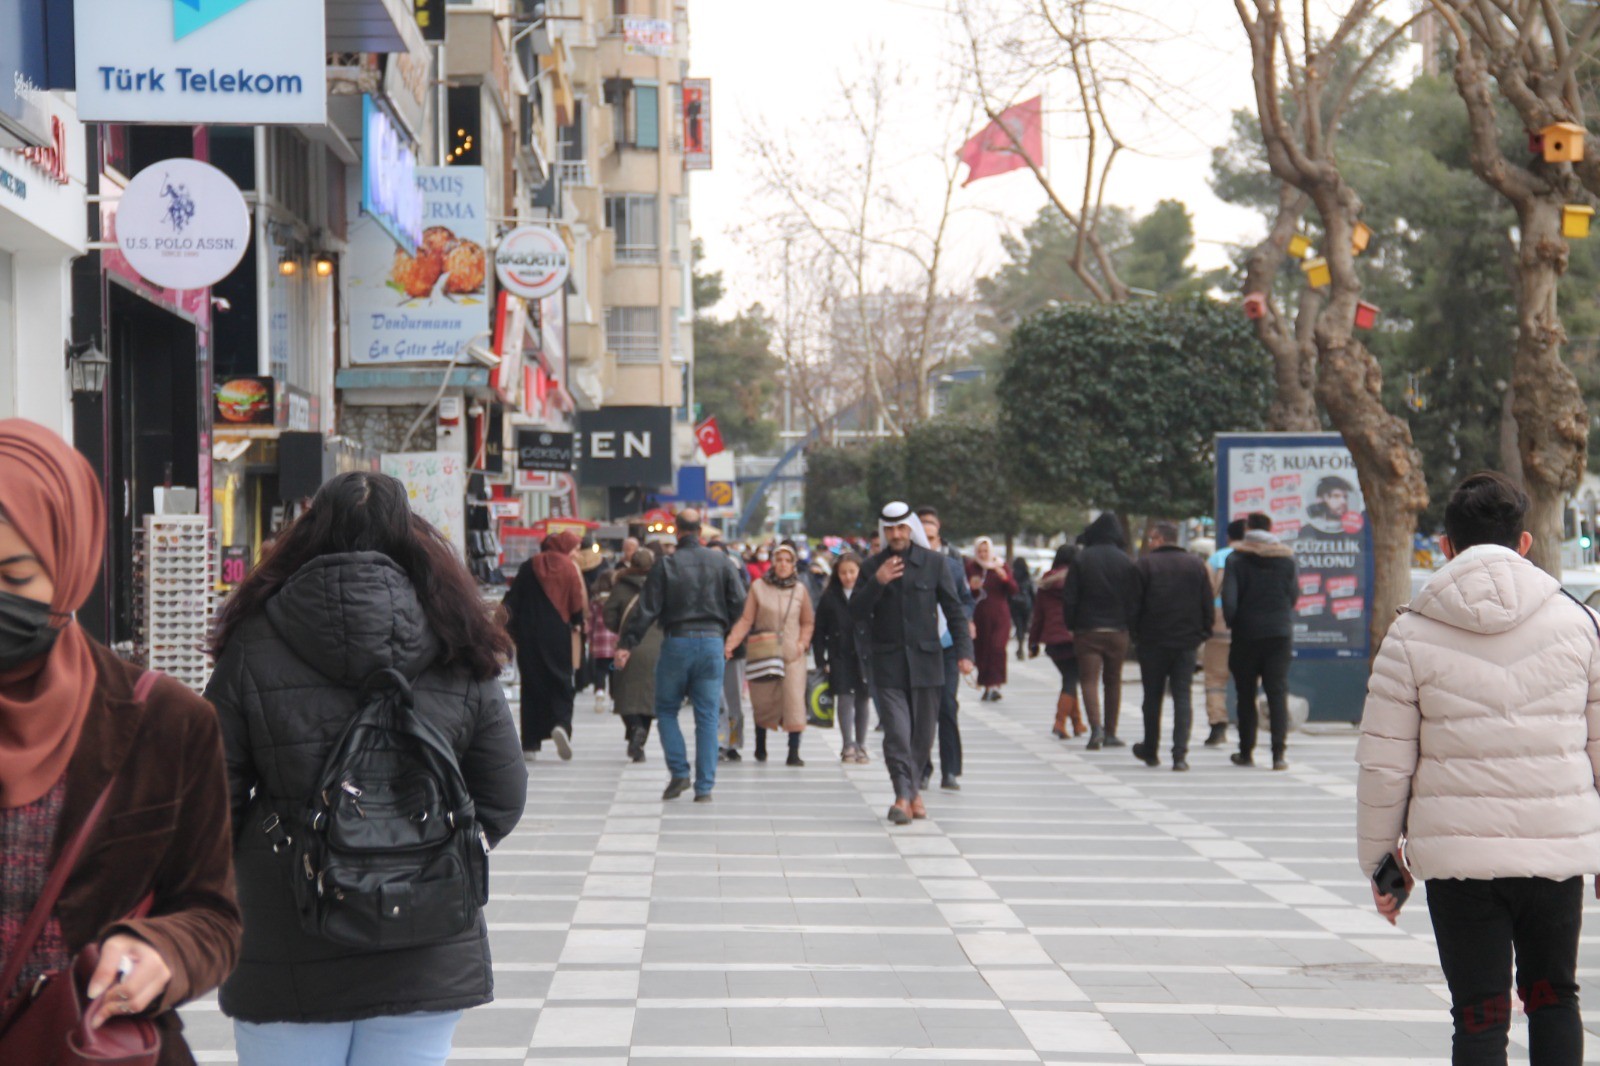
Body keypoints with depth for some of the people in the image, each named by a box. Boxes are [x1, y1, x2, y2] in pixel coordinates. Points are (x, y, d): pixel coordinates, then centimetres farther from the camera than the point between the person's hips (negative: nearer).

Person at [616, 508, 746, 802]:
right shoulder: (720, 562, 2)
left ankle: (679, 772, -1)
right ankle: (704, 786, 2)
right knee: (707, 717, 4)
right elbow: (740, 604, 2)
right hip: (712, 641, 2)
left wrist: (626, 645, -4)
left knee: (666, 709, 13)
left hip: (677, 642, -2)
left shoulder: (666, 565, -4)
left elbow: (647, 610, -7)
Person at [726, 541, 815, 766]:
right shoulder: (758, 587, 1)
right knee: (762, 701, 5)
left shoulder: (800, 590, 7)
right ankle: (760, 747, 25)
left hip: (792, 655, 1)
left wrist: (803, 642, 0)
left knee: (794, 701, -11)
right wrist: (730, 644, -13)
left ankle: (794, 752, -10)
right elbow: (746, 620, -2)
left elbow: (808, 622, 17)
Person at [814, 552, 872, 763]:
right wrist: (821, 660, -1)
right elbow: (820, 631, 5)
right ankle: (848, 747, -4)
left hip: (864, 656, 0)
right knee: (844, 699, -6)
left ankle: (860, 747, 15)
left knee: (861, 700, 6)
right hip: (840, 657, 0)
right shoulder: (829, 597, 3)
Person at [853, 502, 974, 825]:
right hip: (887, 664, -1)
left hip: (925, 661, 1)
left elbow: (954, 610, 3)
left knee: (923, 733, 6)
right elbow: (856, 612, 2)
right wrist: (877, 583, -13)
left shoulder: (933, 564, 3)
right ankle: (903, 797, -14)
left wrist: (964, 651, -8)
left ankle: (913, 790, 22)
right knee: (897, 732, -11)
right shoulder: (872, 567, 6)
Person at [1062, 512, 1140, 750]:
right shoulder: (1125, 562, -2)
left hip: (1087, 631, -2)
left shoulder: (1082, 560, -4)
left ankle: (1096, 727, -22)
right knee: (1113, 681, 12)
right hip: (1117, 631, 2)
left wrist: (1071, 626, 7)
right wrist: (1127, 624, 12)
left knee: (1089, 679, -3)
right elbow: (1134, 599, -1)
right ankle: (1110, 733, 14)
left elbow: (1069, 598, -4)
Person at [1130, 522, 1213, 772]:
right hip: (1187, 641, 2)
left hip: (1153, 641, -2)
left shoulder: (1145, 564, -4)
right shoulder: (1196, 564, 6)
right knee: (1183, 696, 1)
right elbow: (1208, 604, 5)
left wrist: (1134, 632, 6)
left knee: (1152, 696, 11)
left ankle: (1150, 751, 22)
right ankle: (1180, 755, -10)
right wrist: (1203, 632, 13)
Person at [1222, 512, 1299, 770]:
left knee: (1246, 695, 9)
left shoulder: (1237, 558, -4)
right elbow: (1294, 594, 5)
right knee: (1278, 693, 0)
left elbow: (1229, 597, -10)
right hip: (1280, 634, 1)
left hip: (1246, 634, -1)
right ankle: (1279, 753, -10)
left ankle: (1246, 752, 12)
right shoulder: (1287, 558, 4)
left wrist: (1232, 623, 5)